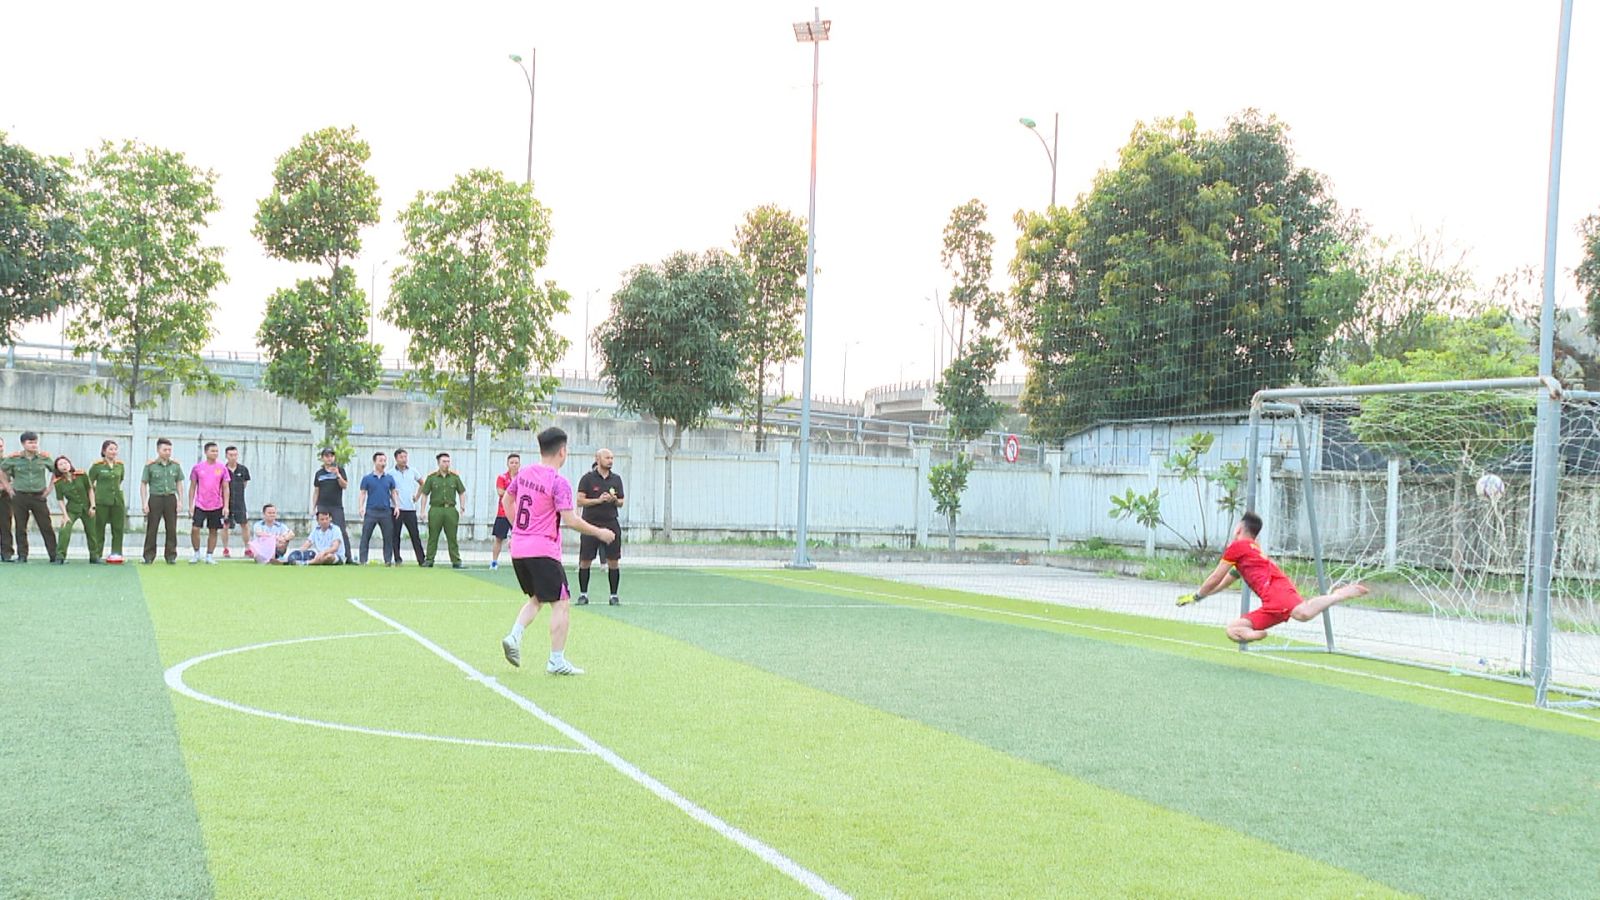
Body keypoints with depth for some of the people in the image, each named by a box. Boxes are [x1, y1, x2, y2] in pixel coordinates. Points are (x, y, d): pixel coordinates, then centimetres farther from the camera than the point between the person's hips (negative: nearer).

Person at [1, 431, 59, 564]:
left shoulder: (44, 458, 2)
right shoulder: (14, 458, 0)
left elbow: (55, 471, 15)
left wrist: (49, 487, 8)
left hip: (39, 497, 0)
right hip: (20, 497, 0)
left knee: (46, 527, -2)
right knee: (20, 528, 3)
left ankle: (54, 556, 1)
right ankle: (22, 556, 11)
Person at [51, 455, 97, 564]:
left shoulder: (82, 475, -8)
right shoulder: (58, 482, -8)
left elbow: (90, 490, -1)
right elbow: (60, 500, -5)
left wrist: (92, 506, -5)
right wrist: (65, 515, -12)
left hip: (86, 508, 1)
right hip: (71, 509, -1)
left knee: (91, 532, 9)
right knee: (64, 530, -20)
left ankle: (94, 556, 25)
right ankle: (60, 556, -13)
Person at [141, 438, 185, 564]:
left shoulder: (175, 465, 7)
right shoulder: (150, 465, -2)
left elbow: (179, 483, 13)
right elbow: (143, 485, 0)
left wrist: (180, 500, 4)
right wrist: (144, 503, -6)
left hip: (171, 498, 2)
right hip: (155, 498, -2)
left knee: (172, 529, 3)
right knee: (151, 529, 0)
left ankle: (171, 556, 11)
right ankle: (149, 556, 7)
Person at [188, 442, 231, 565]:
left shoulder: (222, 468, 2)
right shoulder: (197, 467, 1)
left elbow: (225, 489, 4)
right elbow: (192, 487, 5)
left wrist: (226, 506, -4)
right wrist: (190, 506, 0)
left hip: (216, 506, 1)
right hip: (200, 505, -1)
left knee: (213, 531, 5)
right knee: (195, 529, -8)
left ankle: (210, 556, 15)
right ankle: (196, 554, 10)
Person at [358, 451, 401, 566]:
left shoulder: (390, 478, 9)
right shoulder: (367, 478, 4)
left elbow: (393, 493, 15)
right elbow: (363, 494, 3)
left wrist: (396, 506, 4)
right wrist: (360, 507, -10)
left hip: (386, 511, 2)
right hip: (371, 511, -2)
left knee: (388, 537, 2)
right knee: (365, 537, -3)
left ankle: (388, 560, 9)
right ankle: (363, 561, 0)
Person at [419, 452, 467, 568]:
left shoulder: (455, 477, 9)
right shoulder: (431, 477, 4)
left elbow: (462, 493, 15)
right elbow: (424, 494, 5)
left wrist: (462, 506, 3)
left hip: (451, 510, 1)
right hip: (435, 509, -1)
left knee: (452, 537, 2)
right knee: (433, 537, 2)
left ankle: (456, 561, 5)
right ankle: (429, 560, 8)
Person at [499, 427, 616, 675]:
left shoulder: (524, 473, 7)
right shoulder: (559, 482, -15)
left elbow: (507, 499, 21)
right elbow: (570, 520, -18)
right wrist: (600, 533, -7)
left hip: (518, 549, 8)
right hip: (543, 551, -8)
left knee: (536, 598, 23)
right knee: (561, 604, 1)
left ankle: (514, 637, 4)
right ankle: (557, 661, 0)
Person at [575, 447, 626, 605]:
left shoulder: (616, 479, 11)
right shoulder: (587, 478, -1)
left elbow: (621, 503, 14)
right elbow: (580, 501, -6)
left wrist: (615, 500, -8)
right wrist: (598, 500, -16)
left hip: (611, 524, 3)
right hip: (590, 524, -3)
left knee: (613, 562, 0)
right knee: (585, 561, 0)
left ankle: (614, 595, 8)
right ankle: (583, 594, 11)